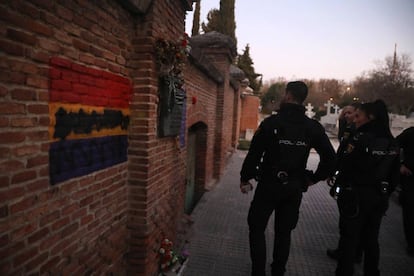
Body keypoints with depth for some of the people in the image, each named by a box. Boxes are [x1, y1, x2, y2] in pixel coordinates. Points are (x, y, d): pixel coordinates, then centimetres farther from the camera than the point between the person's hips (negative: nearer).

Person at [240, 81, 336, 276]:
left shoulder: (271, 122, -13)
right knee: (284, 232, 18)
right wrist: (313, 178, 9)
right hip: (295, 188, 4)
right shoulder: (313, 127, -2)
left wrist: (245, 178, -2)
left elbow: (254, 153, -14)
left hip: (269, 185, -4)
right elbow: (330, 158, -2)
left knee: (257, 229, 12)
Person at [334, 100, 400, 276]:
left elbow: (345, 166, -18)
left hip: (356, 196, -6)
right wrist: (385, 194, 18)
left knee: (350, 239, 5)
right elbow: (394, 174, 9)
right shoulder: (391, 141, 3)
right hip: (379, 198, 7)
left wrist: (341, 183, 0)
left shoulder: (361, 138, -18)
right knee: (371, 239, 19)